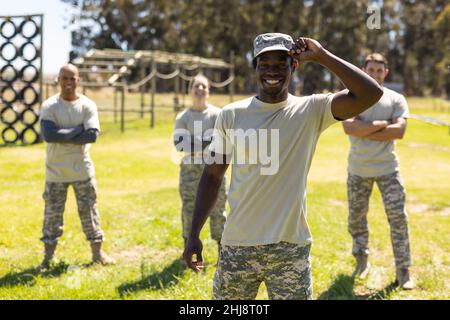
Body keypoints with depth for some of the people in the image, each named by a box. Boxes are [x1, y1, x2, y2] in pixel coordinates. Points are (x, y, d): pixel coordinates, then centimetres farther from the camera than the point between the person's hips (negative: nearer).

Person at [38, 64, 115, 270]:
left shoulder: (88, 105, -3)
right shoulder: (49, 106, -6)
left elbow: (92, 135, -16)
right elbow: (48, 135, -21)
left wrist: (62, 136, -18)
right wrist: (77, 130, -18)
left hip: (82, 169, 1)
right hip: (55, 170, -1)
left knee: (89, 210, 8)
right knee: (52, 212, 6)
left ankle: (97, 253, 19)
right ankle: (48, 256, 17)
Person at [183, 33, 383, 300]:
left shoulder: (312, 111, -2)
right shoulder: (231, 114, 2)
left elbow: (371, 94, -15)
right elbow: (213, 175, 7)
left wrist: (322, 56, -11)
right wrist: (194, 234, 5)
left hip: (291, 248, -1)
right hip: (238, 246, 1)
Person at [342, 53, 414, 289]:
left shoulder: (396, 99, 1)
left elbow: (399, 131, -15)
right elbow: (349, 127, -18)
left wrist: (365, 131, -16)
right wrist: (382, 124, -16)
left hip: (387, 168, 0)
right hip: (358, 170, 1)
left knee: (398, 217, -3)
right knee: (356, 217, 10)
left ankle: (403, 270, 7)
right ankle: (362, 261, 29)